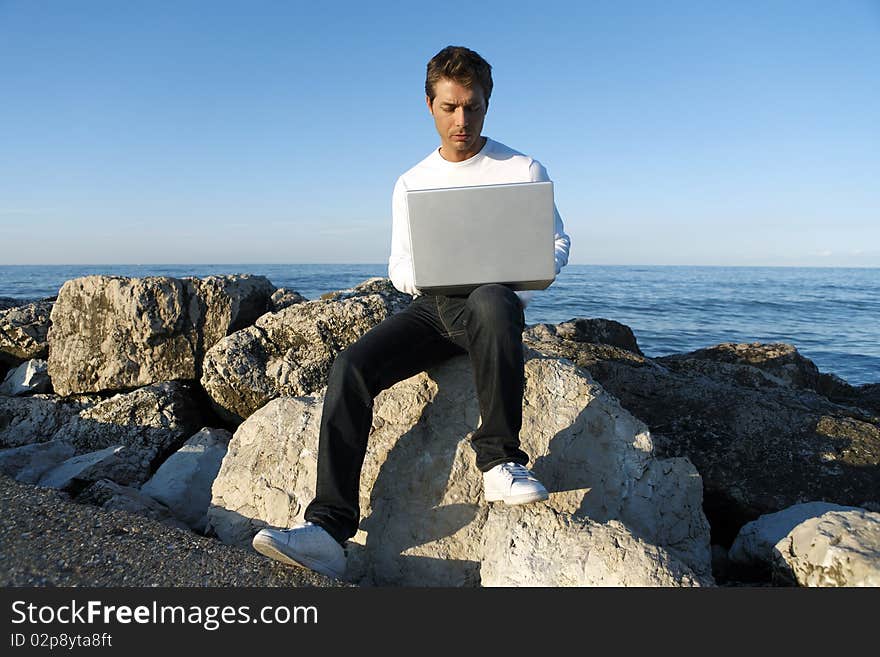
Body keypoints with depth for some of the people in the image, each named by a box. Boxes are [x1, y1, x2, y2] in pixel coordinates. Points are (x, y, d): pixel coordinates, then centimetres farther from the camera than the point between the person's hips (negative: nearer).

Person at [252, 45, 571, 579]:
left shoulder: (524, 170, 8)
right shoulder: (411, 184, 16)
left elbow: (558, 244, 9)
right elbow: (398, 266, 16)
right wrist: (422, 273, -10)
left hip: (498, 303, -3)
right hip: (432, 308, 3)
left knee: (491, 299, -42)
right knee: (352, 367, -24)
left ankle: (500, 461, -28)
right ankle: (330, 528, -25)